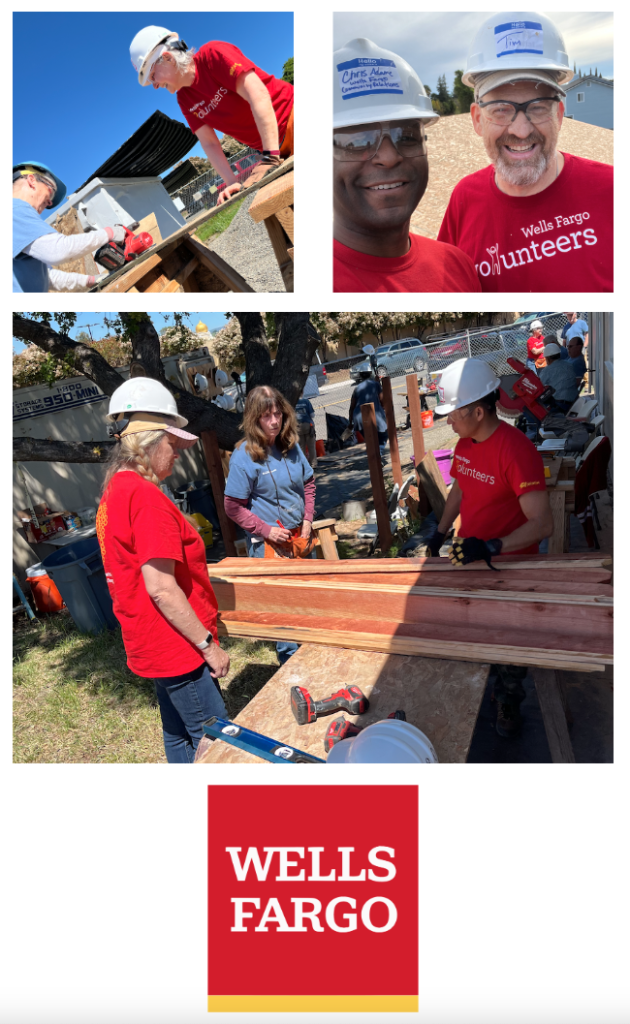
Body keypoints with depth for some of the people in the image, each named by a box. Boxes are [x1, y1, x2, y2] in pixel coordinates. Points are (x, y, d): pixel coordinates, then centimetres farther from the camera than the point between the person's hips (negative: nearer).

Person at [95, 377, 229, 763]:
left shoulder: (114, 490, 8)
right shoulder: (146, 496, -23)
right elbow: (160, 588, -26)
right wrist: (209, 644, -18)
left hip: (155, 645, 10)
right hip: (177, 646, -10)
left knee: (178, 734, 23)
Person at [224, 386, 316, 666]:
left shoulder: (291, 446, 1)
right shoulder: (244, 456, -16)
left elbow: (308, 484, 13)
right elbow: (234, 507, -13)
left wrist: (308, 519, 1)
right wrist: (267, 530, -16)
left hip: (299, 535, 6)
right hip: (268, 542, -6)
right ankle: (289, 656, 22)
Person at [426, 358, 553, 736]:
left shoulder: (517, 450, -27)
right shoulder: (464, 445, -1)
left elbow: (542, 524, -30)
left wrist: (490, 548, -40)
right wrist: (441, 531, 9)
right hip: (468, 557, 7)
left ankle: (509, 703, 37)